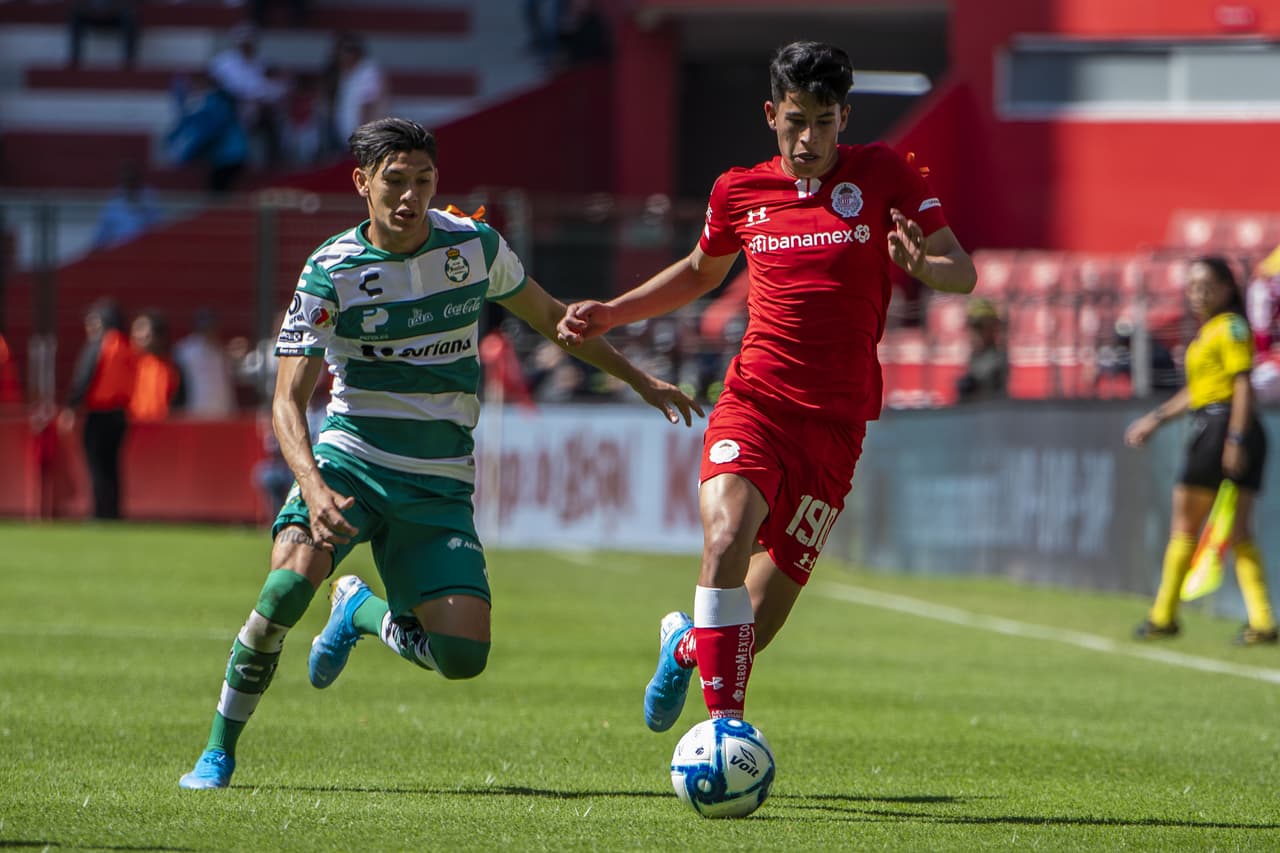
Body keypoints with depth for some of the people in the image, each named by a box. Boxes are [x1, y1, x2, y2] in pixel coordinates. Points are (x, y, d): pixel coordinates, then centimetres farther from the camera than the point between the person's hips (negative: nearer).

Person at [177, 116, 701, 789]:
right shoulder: (330, 271, -9)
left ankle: (361, 612, 20)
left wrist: (640, 382, 23)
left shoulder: (475, 246, 0)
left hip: (439, 484, 2)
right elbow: (289, 398, -12)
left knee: (463, 656, -14)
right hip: (350, 460, -2)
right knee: (293, 577, -31)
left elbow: (548, 316, 19)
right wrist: (313, 485, -31)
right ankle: (220, 748, -12)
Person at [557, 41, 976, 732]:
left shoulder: (883, 176, 1)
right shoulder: (740, 193, 8)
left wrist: (921, 264, -22)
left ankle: (688, 644, 39)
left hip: (835, 421, -1)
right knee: (725, 539, -28)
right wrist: (609, 314, 19)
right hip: (755, 401, 1)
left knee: (767, 605, 3)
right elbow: (701, 272, 28)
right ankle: (725, 723, -21)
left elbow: (963, 273, 1)